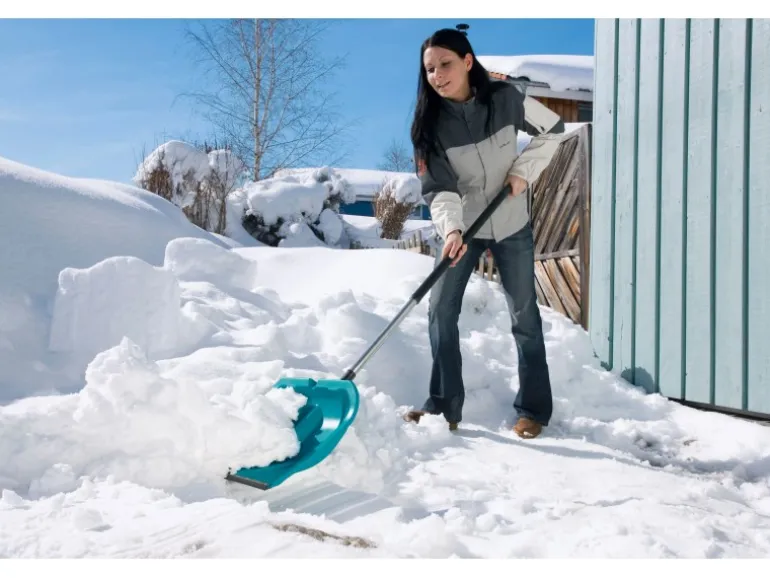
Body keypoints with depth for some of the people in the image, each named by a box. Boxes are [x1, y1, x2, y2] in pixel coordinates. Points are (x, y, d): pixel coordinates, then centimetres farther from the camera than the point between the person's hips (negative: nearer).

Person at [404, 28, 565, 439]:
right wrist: (451, 227, -39)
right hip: (462, 227, 1)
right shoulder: (431, 123, -15)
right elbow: (438, 188, -21)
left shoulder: (505, 99, -15)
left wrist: (524, 170, -13)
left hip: (511, 224, -1)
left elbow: (551, 129, 0)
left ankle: (533, 410, 17)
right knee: (441, 312, -5)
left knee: (524, 316, 5)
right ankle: (443, 408, 6)